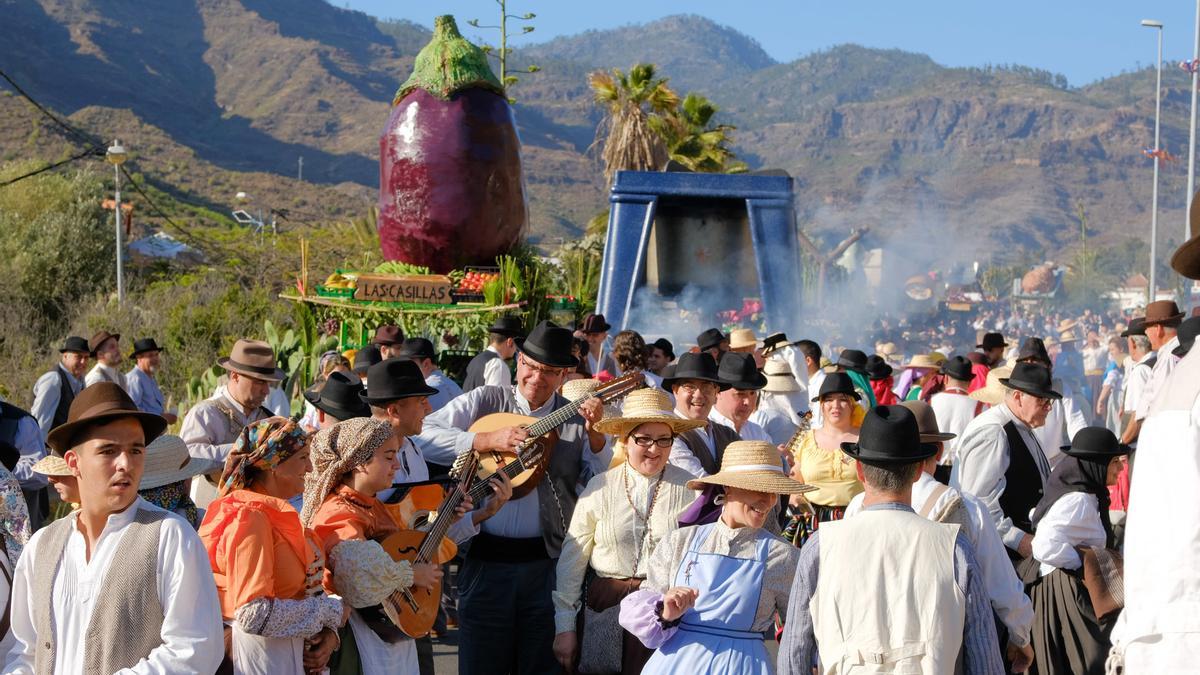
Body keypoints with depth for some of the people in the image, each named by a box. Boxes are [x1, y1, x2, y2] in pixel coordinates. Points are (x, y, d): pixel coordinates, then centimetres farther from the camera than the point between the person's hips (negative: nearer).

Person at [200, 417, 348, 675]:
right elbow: (254, 614, -26)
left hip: (296, 652, 8)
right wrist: (331, 613, -16)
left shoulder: (277, 513, 8)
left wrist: (328, 631, -6)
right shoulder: (250, 519, -19)